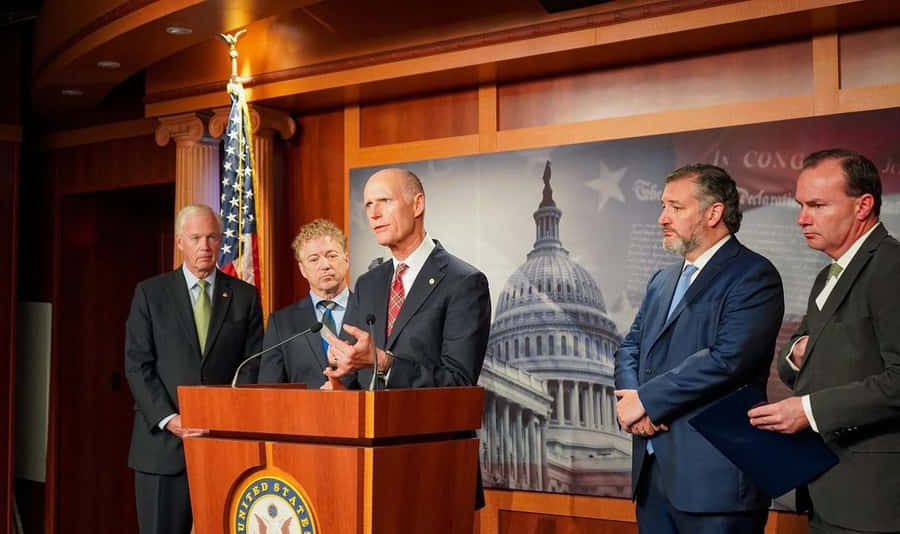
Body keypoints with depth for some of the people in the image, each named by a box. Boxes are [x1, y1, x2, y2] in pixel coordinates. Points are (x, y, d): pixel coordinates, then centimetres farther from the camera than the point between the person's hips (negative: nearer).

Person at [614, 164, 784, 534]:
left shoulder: (753, 275, -8)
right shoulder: (663, 281, 18)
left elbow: (727, 358, -20)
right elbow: (629, 350, 16)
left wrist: (645, 400, -14)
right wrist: (631, 398, -6)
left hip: (715, 476, -7)